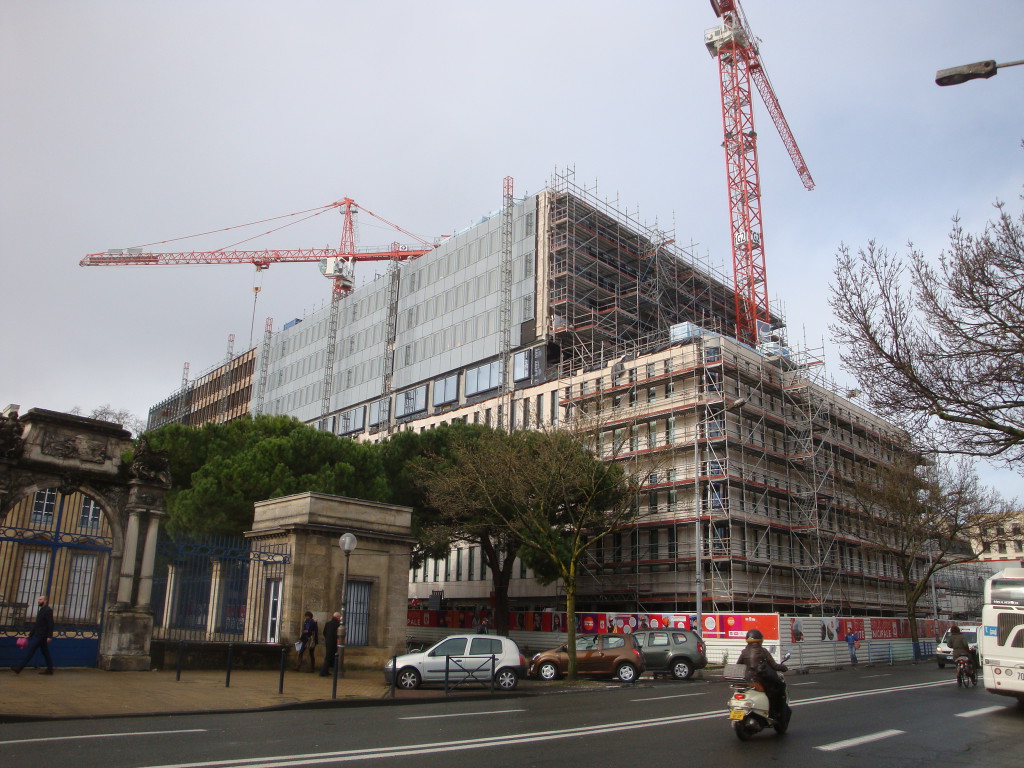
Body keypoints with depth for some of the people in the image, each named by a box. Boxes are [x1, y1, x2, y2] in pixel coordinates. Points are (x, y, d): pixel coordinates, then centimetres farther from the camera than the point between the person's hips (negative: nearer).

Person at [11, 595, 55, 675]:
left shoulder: (48, 610, -12)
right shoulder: (40, 611, 18)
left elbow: (50, 624, -18)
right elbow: (37, 625, 22)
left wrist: (49, 636, -23)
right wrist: (30, 635, 19)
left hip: (40, 636, -10)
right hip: (38, 635, 10)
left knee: (29, 651, -7)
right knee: (45, 652, 9)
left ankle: (19, 668, -4)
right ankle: (50, 669, 11)